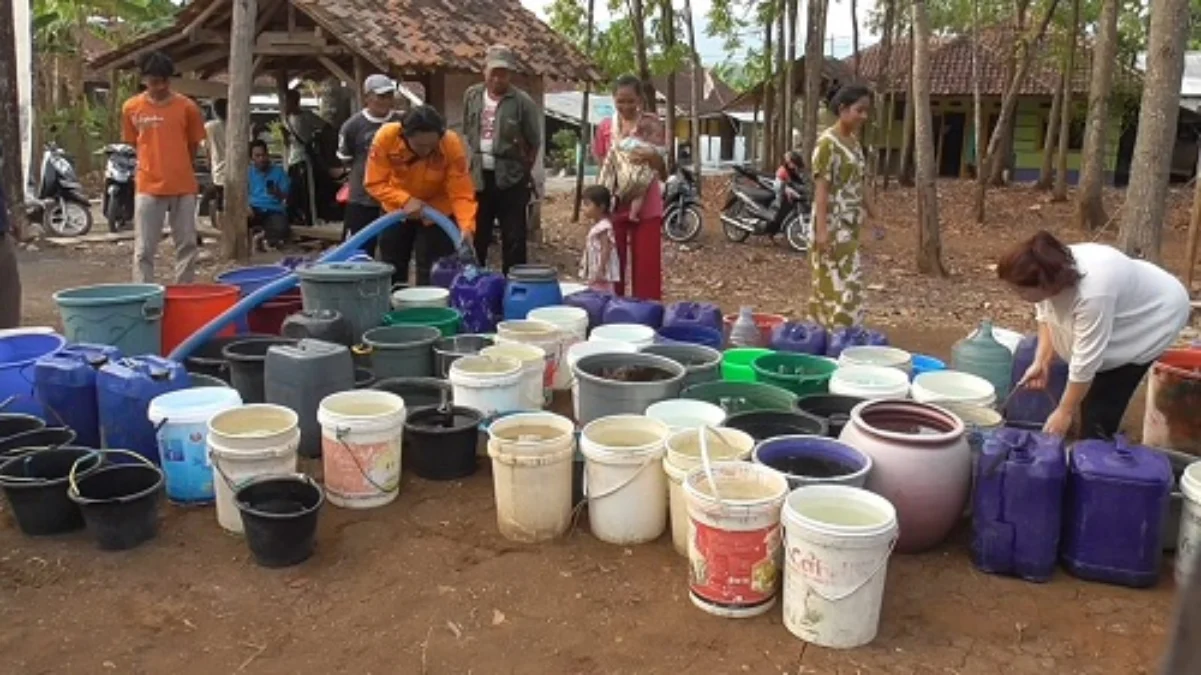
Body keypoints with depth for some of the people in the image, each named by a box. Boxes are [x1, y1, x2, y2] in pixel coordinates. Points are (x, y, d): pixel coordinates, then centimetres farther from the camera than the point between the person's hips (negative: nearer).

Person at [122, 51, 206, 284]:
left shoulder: (187, 107, -3)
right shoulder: (131, 108, -1)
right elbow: (133, 144, 12)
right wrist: (154, 167, 12)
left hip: (183, 187, 1)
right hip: (148, 187, 0)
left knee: (187, 244, 7)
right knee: (144, 249, 0)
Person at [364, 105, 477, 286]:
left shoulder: (453, 145, -31)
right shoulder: (385, 137, -29)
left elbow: (462, 194, -30)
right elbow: (374, 182, -21)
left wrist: (466, 228, -45)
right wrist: (405, 200, -34)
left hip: (438, 212, -2)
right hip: (397, 209, 2)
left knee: (432, 275, -3)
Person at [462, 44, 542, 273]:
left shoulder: (523, 102, -10)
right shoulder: (472, 95, 3)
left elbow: (534, 143, -3)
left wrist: (523, 170, 2)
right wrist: (478, 157, 11)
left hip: (511, 179, -4)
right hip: (479, 176, 4)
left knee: (514, 239, 4)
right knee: (476, 236, 11)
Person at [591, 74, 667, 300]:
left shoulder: (652, 124, -1)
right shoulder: (605, 127, 4)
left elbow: (663, 171, -1)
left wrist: (652, 157, -23)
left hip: (646, 205, -2)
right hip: (614, 204, 2)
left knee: (646, 264, 1)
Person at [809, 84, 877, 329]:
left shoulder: (854, 141, 13)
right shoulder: (827, 142, -13)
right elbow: (821, 188, -18)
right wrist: (822, 229, -24)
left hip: (850, 225, 8)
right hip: (833, 225, -8)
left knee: (828, 284, 12)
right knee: (843, 285, -9)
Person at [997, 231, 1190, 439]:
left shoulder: (1092, 293, -42)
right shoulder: (1053, 271, -20)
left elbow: (1085, 362, -35)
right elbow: (1046, 316, -2)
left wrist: (1064, 412, -26)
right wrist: (1041, 362, -12)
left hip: (1155, 313, -7)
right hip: (1122, 309, 7)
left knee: (1102, 399, -11)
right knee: (1089, 389, 8)